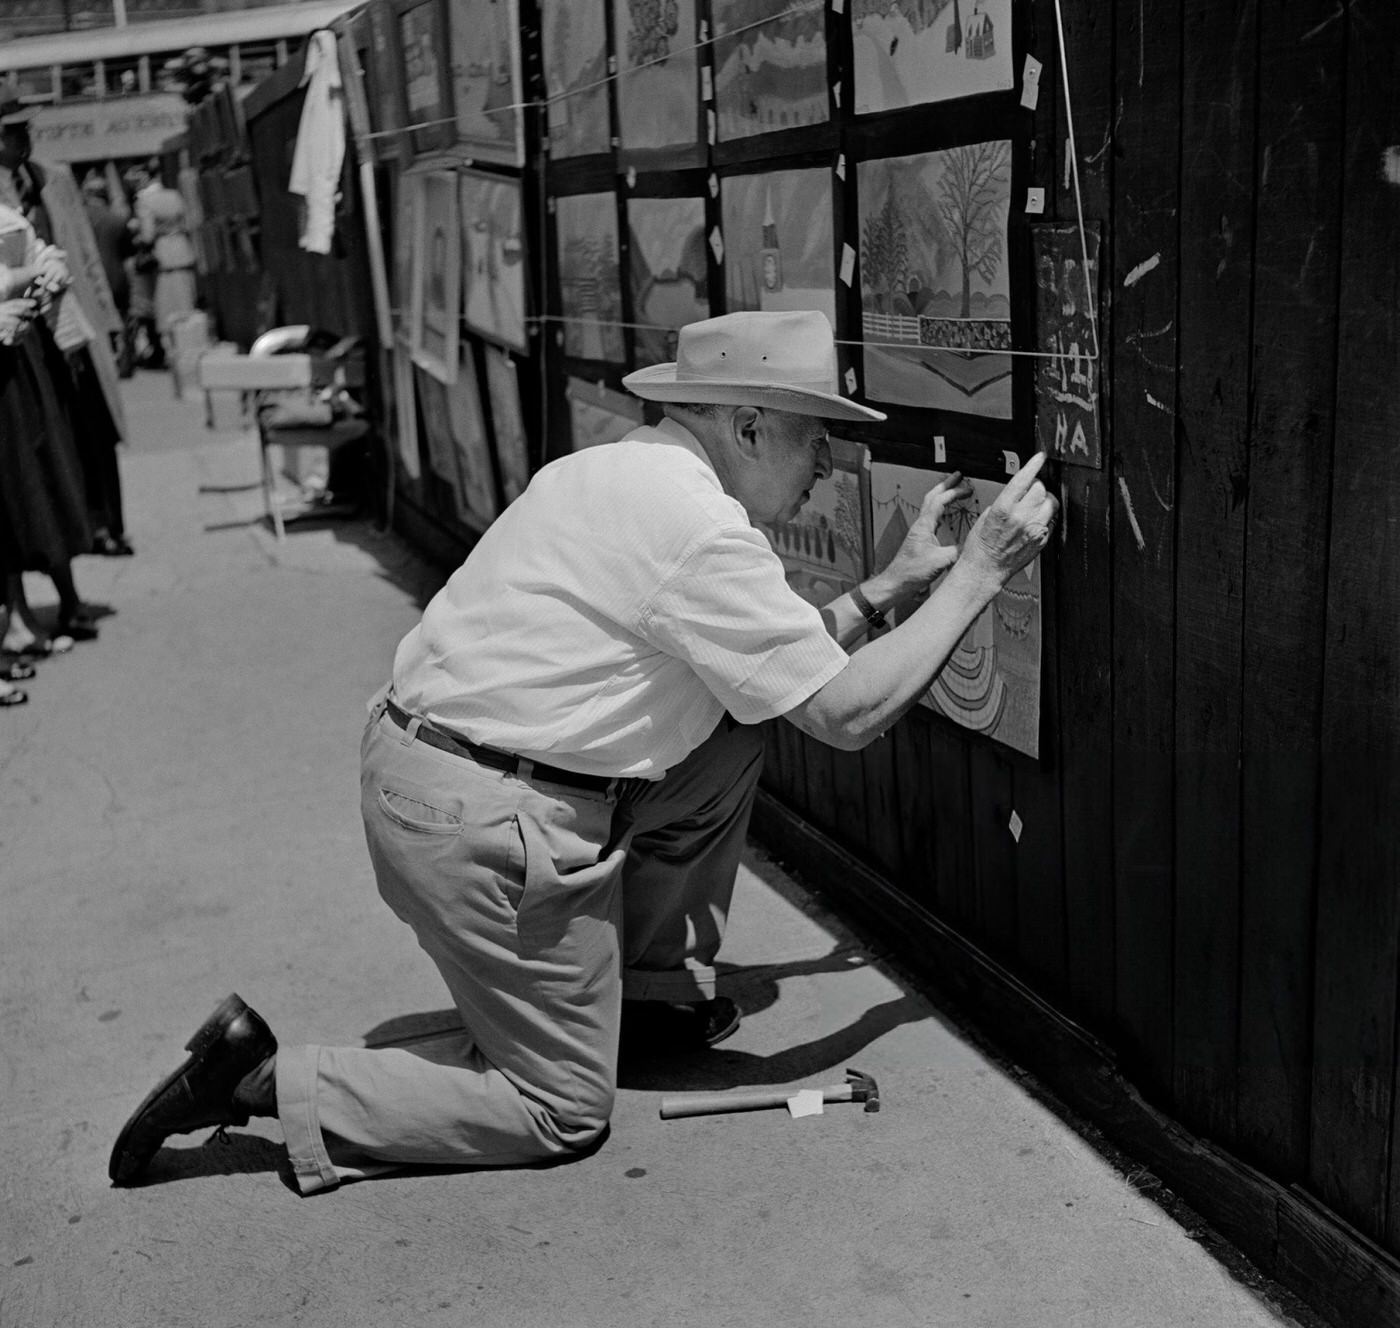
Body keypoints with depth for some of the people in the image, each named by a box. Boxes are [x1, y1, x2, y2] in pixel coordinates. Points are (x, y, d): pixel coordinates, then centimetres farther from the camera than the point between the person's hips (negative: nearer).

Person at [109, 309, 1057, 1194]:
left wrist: (890, 585, 17)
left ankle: (651, 988, 25)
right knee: (564, 1113, 6)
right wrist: (979, 573, -7)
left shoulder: (617, 470, 12)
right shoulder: (701, 532, -18)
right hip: (485, 824, -9)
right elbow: (848, 713, -15)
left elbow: (780, 655, 19)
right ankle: (272, 1083, 4)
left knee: (731, 738, 15)